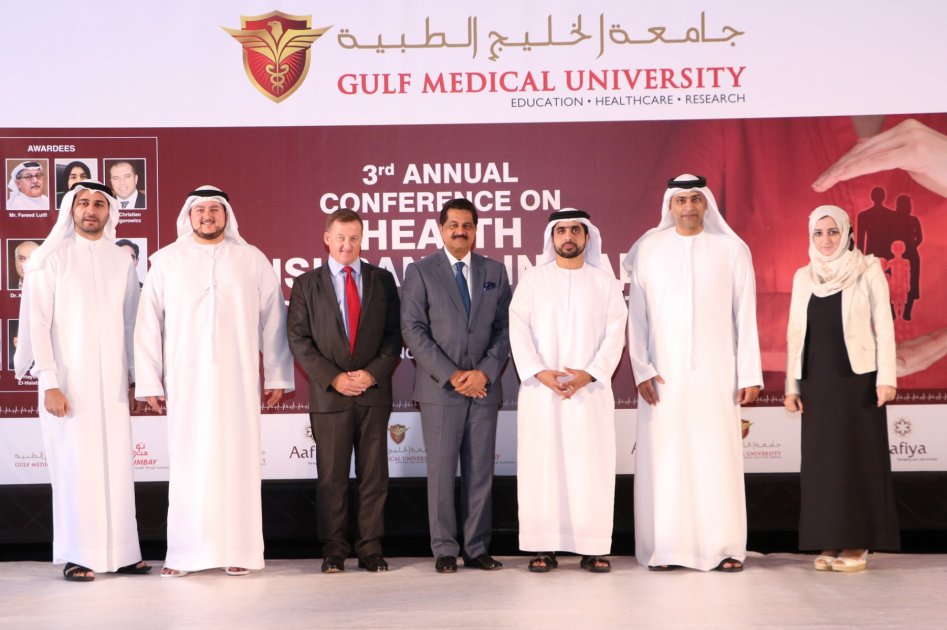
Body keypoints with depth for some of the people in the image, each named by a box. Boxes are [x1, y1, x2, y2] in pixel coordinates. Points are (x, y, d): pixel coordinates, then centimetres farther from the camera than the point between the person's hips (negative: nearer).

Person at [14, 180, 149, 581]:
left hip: (112, 382, 3)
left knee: (117, 465, 2)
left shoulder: (121, 261, 11)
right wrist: (49, 382, -11)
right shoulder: (52, 259, -1)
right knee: (74, 466, -2)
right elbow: (37, 323, -4)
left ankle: (120, 553, 9)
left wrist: (133, 379, 11)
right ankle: (77, 557, 7)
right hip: (68, 381, -3)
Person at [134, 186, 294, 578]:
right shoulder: (166, 261, 8)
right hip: (185, 380, 0)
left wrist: (277, 376, 2)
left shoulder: (253, 260, 8)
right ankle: (184, 553, 6)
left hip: (238, 379, 0)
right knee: (188, 464, -1)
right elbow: (148, 324, 6)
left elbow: (273, 320, 6)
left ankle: (239, 550, 7)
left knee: (238, 461, 0)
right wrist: (149, 381, 0)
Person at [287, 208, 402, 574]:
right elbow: (298, 339, 1)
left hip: (374, 393, 1)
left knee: (374, 475, 4)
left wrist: (373, 373, -9)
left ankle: (371, 550, 13)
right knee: (331, 478, 4)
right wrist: (333, 378, -10)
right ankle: (333, 551, 14)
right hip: (329, 394, -1)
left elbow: (394, 334, 6)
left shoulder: (382, 280, 10)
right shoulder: (306, 284, 7)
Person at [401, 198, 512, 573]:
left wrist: (485, 372, -7)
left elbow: (505, 328, 8)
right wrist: (451, 375, -11)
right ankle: (444, 551, 10)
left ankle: (476, 549, 13)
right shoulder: (420, 272, 3)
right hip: (439, 388, -2)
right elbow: (413, 330, -5)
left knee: (480, 472, 5)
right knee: (441, 472, 0)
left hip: (484, 387, 3)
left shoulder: (495, 272, 12)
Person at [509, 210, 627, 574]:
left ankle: (594, 549, 6)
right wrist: (539, 372, -12)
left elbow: (614, 335, 2)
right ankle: (544, 547, 6)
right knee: (541, 466, -1)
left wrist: (588, 374, -12)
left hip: (590, 390, 0)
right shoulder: (532, 280, 9)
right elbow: (519, 330, 1)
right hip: (540, 391, 0)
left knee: (592, 468, -1)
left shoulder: (605, 282, 9)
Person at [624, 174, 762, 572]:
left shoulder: (733, 250, 5)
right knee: (663, 457, -1)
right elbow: (636, 315, 5)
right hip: (663, 373, 0)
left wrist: (750, 374, 0)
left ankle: (724, 548, 8)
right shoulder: (647, 250, 6)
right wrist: (641, 370, -3)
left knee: (718, 456, -1)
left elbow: (745, 316, 4)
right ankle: (664, 549, 6)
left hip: (715, 372, 0)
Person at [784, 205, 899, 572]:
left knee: (857, 456, -2)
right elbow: (795, 332, 12)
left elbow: (884, 325, -2)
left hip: (857, 378, -4)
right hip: (817, 381, 4)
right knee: (821, 459, 3)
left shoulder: (868, 271, 1)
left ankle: (857, 545, 4)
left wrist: (886, 377, -10)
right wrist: (791, 384, 8)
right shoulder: (803, 277, 11)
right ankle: (830, 542, 10)